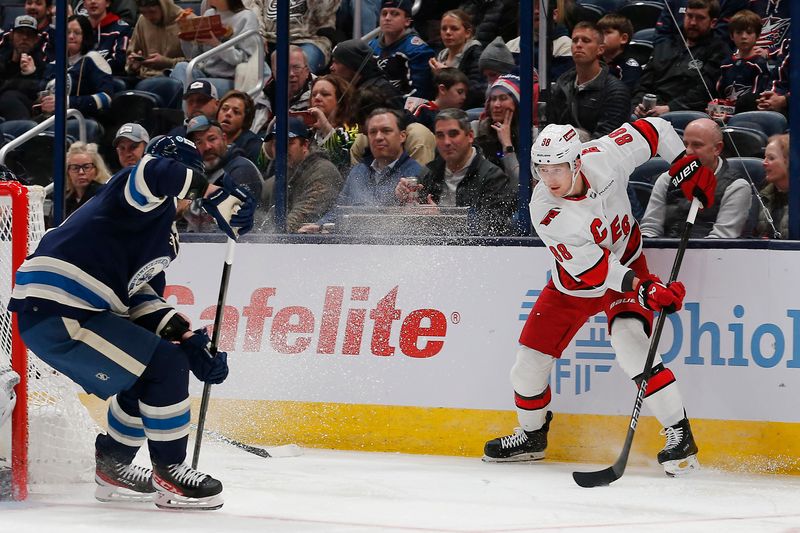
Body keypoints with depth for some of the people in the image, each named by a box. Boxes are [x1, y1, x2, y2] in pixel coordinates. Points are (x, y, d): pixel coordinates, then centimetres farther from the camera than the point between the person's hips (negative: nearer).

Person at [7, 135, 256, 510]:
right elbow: (157, 172, -30)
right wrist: (216, 197, -28)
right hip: (56, 313, -11)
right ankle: (169, 475, -1)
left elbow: (143, 297, 18)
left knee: (146, 377, 22)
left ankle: (113, 469, 32)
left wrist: (187, 339, 7)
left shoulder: (161, 232, 24)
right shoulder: (147, 202, -5)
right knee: (166, 366, -11)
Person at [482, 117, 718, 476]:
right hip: (574, 283, 1)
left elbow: (653, 130, -8)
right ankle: (531, 435, 31)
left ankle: (679, 434, -19)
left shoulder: (605, 156, -26)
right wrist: (644, 288, -40)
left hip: (627, 263, -1)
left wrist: (686, 167, -14)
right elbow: (591, 268, -32)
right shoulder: (545, 211, -29)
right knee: (530, 358, 2)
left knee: (629, 344, -25)